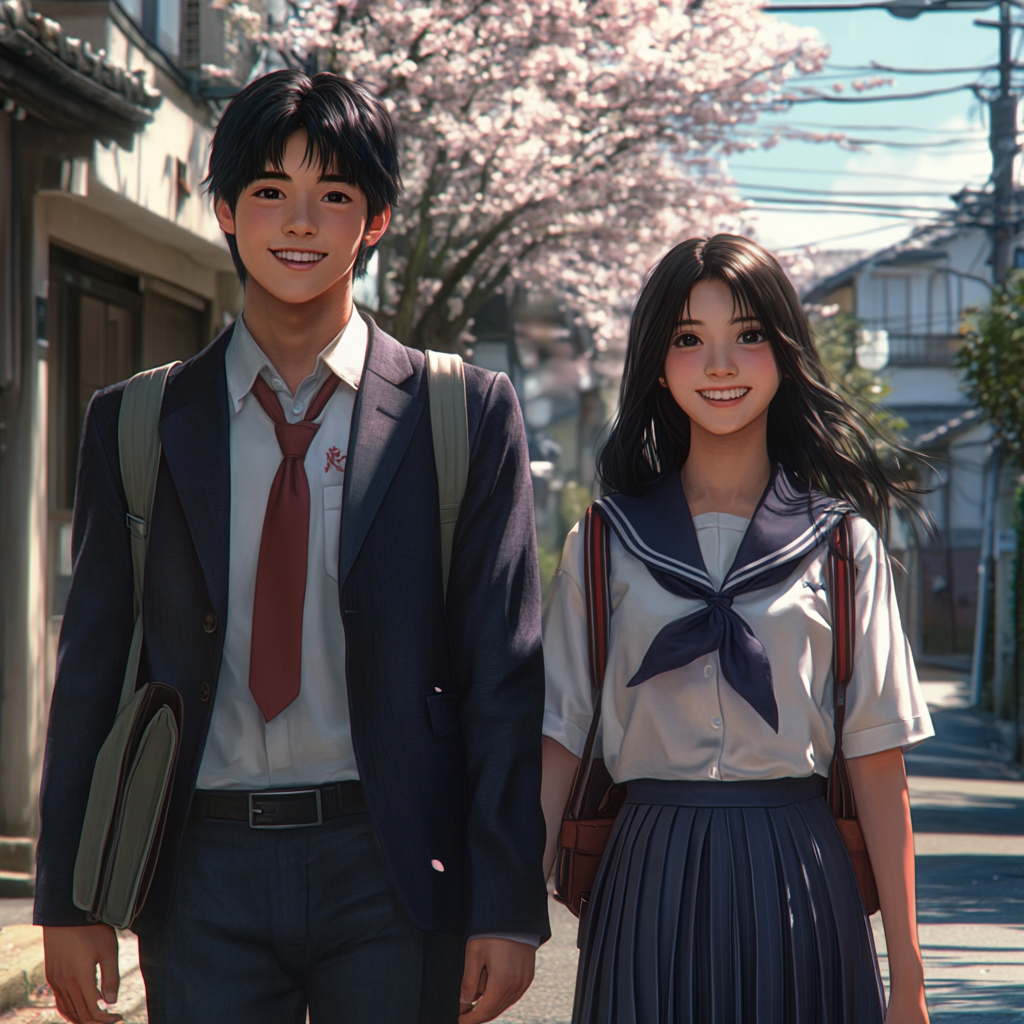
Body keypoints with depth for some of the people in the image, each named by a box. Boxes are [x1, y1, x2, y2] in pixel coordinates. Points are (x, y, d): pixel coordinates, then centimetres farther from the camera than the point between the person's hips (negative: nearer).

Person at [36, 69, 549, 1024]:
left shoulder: (467, 413, 3)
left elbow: (503, 669, 1)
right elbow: (92, 664, 9)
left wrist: (506, 907, -5)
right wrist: (68, 900, 3)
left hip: (392, 873, -1)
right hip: (206, 874, 1)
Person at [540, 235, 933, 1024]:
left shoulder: (843, 543, 3)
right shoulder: (606, 543, 6)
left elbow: (878, 763, 1)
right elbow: (558, 737, 2)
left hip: (798, 890, 0)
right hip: (650, 883, 0)